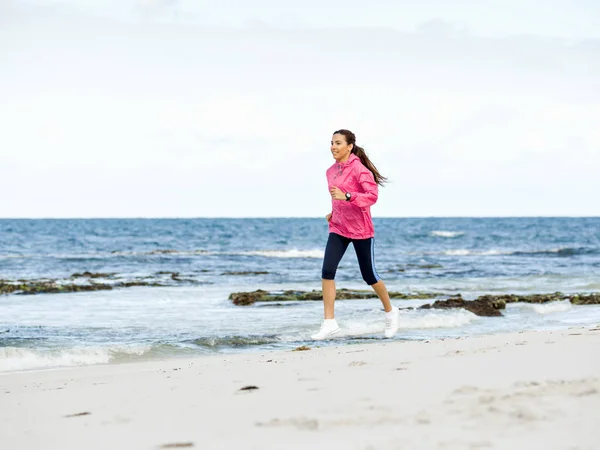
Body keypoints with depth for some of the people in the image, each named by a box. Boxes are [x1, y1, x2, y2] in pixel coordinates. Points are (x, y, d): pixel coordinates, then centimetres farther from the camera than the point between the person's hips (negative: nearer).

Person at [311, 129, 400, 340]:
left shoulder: (359, 169, -14)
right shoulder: (331, 171, 7)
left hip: (360, 229, -6)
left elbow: (372, 195, -23)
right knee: (327, 271, -12)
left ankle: (390, 312, 31)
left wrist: (346, 196, -33)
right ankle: (329, 323, -10)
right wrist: (334, 212, 9)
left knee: (369, 275, 5)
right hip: (338, 228, 6)